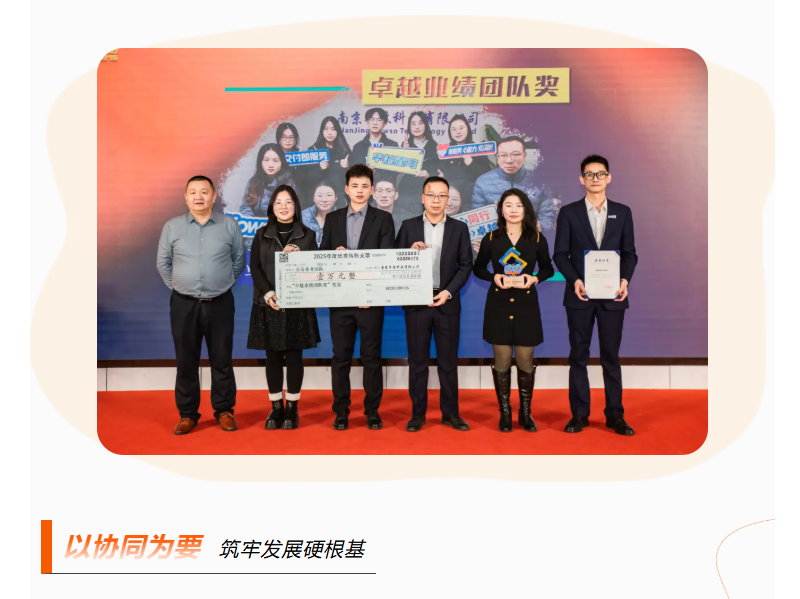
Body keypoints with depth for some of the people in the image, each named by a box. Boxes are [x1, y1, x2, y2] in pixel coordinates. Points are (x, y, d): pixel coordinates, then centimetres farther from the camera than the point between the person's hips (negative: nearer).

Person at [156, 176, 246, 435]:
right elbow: (163, 263, 10)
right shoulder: (172, 227, 2)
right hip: (183, 304, 1)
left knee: (222, 360, 7)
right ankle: (187, 414, 18)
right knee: (186, 361, 7)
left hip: (219, 304, 0)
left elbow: (239, 260, 9)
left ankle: (224, 411, 20)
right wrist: (179, 286, 7)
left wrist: (224, 283, 8)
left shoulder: (229, 225, 1)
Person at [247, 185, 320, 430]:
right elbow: (255, 268, 1)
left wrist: (296, 257, -17)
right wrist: (268, 294, -14)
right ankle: (276, 407, 14)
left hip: (298, 305, -1)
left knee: (294, 356, 2)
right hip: (269, 305, 1)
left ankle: (292, 408, 11)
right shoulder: (262, 235, 10)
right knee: (273, 357, 4)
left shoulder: (307, 235, 8)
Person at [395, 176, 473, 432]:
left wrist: (448, 291, -10)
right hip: (416, 302, 0)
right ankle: (418, 413, 14)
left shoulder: (459, 228, 6)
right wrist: (410, 252, -16)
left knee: (448, 360, 6)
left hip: (447, 303, 0)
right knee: (418, 360, 5)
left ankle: (450, 413, 16)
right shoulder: (408, 226, 5)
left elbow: (466, 265, 2)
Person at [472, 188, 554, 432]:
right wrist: (495, 277, -9)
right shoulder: (491, 238, 2)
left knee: (525, 360, 3)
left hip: (526, 304, 0)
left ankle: (525, 412, 18)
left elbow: (548, 268, 10)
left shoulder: (537, 238, 2)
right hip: (498, 303, 0)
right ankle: (504, 412, 16)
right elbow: (478, 268, 9)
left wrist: (534, 278, -10)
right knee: (502, 359, 4)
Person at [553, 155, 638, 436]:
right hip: (580, 295, -1)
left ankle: (615, 415, 15)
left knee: (611, 355, 6)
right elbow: (560, 254, 1)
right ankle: (579, 414, 14)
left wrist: (625, 280, -10)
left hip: (612, 295, 1)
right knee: (579, 355, 5)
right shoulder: (569, 212, 4)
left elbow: (629, 253, 8)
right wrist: (575, 280, -14)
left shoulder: (622, 212, 9)